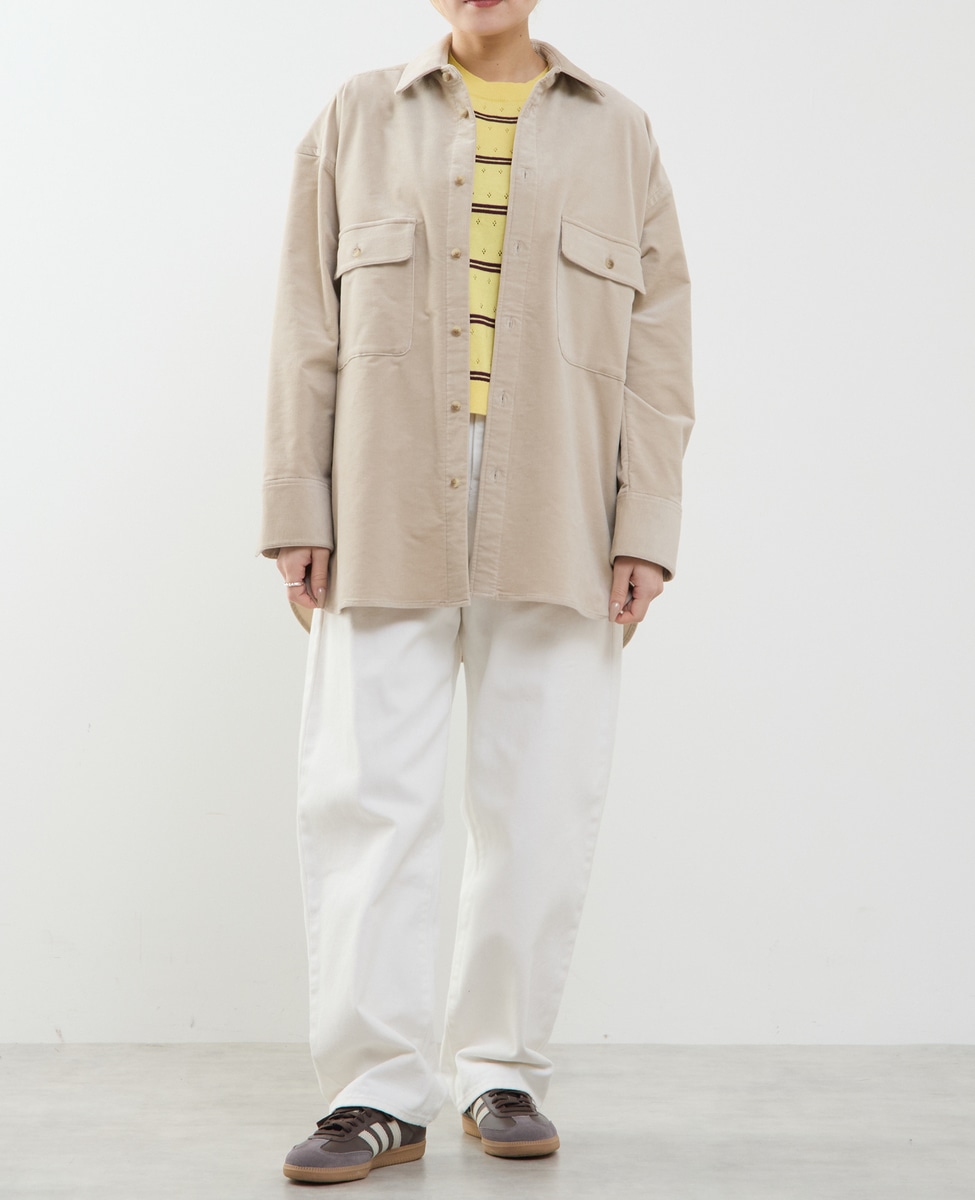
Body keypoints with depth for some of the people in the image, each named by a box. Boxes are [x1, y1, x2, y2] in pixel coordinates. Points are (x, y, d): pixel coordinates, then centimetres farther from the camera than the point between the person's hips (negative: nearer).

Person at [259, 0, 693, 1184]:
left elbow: (659, 344, 6)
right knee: (363, 794, -6)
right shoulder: (356, 121, 13)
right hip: (386, 521, 0)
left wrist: (645, 525, -3)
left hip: (557, 530, 0)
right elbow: (307, 332, 7)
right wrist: (298, 511, -1)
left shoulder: (618, 134, 13)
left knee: (539, 807, 2)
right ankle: (379, 1089, 2)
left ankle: (501, 1070, 16)